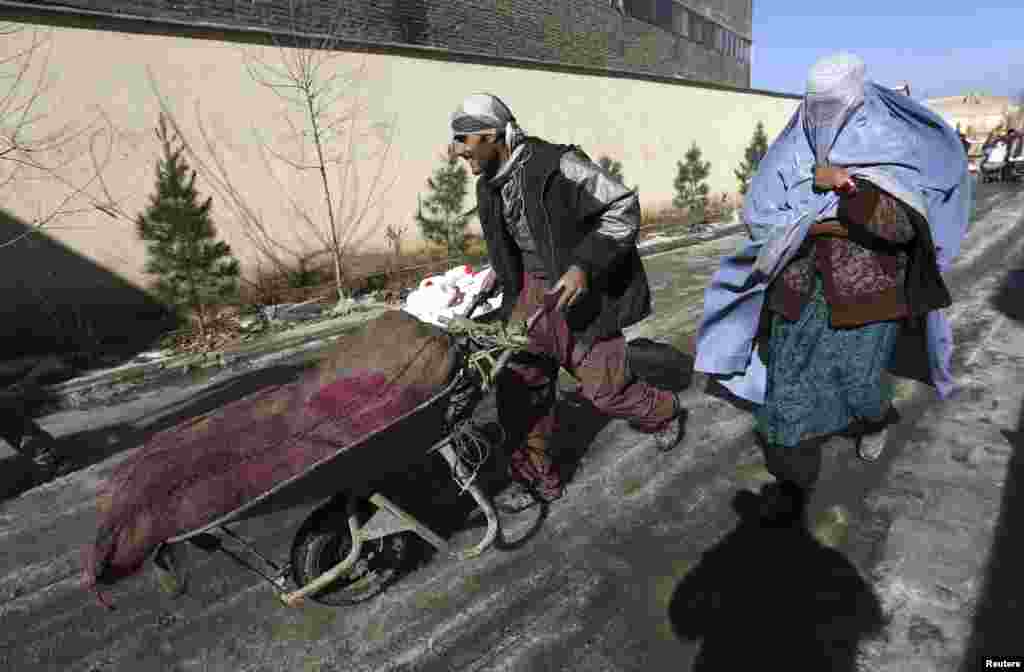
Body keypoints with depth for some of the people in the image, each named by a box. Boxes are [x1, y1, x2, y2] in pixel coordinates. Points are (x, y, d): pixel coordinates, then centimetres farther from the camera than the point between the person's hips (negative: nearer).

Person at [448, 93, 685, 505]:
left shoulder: (557, 165, -21)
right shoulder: (490, 185, 4)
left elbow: (624, 208, -18)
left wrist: (584, 266, -27)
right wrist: (501, 270, 9)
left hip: (586, 291, -6)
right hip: (536, 288, 7)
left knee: (605, 389, 3)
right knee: (520, 377, -2)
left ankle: (665, 412, 36)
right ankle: (537, 473, 15)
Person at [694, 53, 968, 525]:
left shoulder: (892, 149, -8)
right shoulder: (794, 150, -1)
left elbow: (898, 224, -21)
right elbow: (757, 214, -7)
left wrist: (837, 180, -29)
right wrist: (823, 222, -16)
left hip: (865, 291, -2)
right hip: (801, 290, 2)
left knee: (859, 380, 13)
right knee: (789, 384, -1)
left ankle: (877, 417, 51)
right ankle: (794, 479, 16)